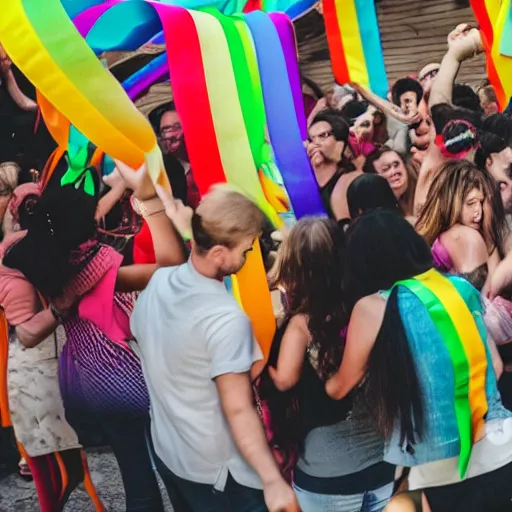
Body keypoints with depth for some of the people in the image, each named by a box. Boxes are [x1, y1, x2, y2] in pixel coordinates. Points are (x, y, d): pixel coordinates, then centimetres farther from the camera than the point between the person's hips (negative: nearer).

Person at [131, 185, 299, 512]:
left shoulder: (158, 282, -8)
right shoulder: (227, 320, -30)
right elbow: (239, 411, -30)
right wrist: (273, 481, -29)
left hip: (168, 453, 7)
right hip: (219, 471, -7)